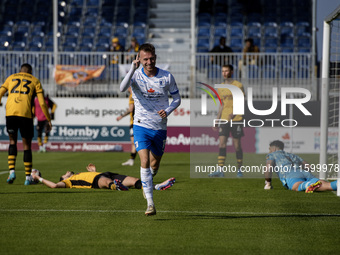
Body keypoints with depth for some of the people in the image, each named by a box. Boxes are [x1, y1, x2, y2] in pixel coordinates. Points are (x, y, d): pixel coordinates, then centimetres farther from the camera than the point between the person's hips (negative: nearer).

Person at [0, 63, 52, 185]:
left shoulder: (11, 78, 22)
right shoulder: (35, 81, 16)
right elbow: (42, 103, 9)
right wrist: (48, 120, 15)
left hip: (10, 113, 1)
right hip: (26, 114, -1)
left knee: (12, 141, 16)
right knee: (27, 145, 9)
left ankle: (12, 171, -2)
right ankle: (28, 177, 9)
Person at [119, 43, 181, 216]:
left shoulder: (167, 77, -3)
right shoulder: (136, 75, -9)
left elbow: (177, 98, 8)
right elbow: (122, 88, -29)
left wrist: (167, 111, -11)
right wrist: (132, 69, -41)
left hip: (160, 127, 3)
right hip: (141, 125, -2)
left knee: (154, 164, 14)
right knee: (145, 162, -17)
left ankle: (147, 183, 49)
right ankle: (150, 204, -17)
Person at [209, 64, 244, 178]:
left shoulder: (238, 85, -3)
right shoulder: (221, 87, 13)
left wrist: (234, 113, -22)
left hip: (236, 119, -4)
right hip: (224, 119, 4)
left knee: (237, 145, 0)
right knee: (222, 144, -6)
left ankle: (239, 170, 11)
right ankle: (220, 170, -10)